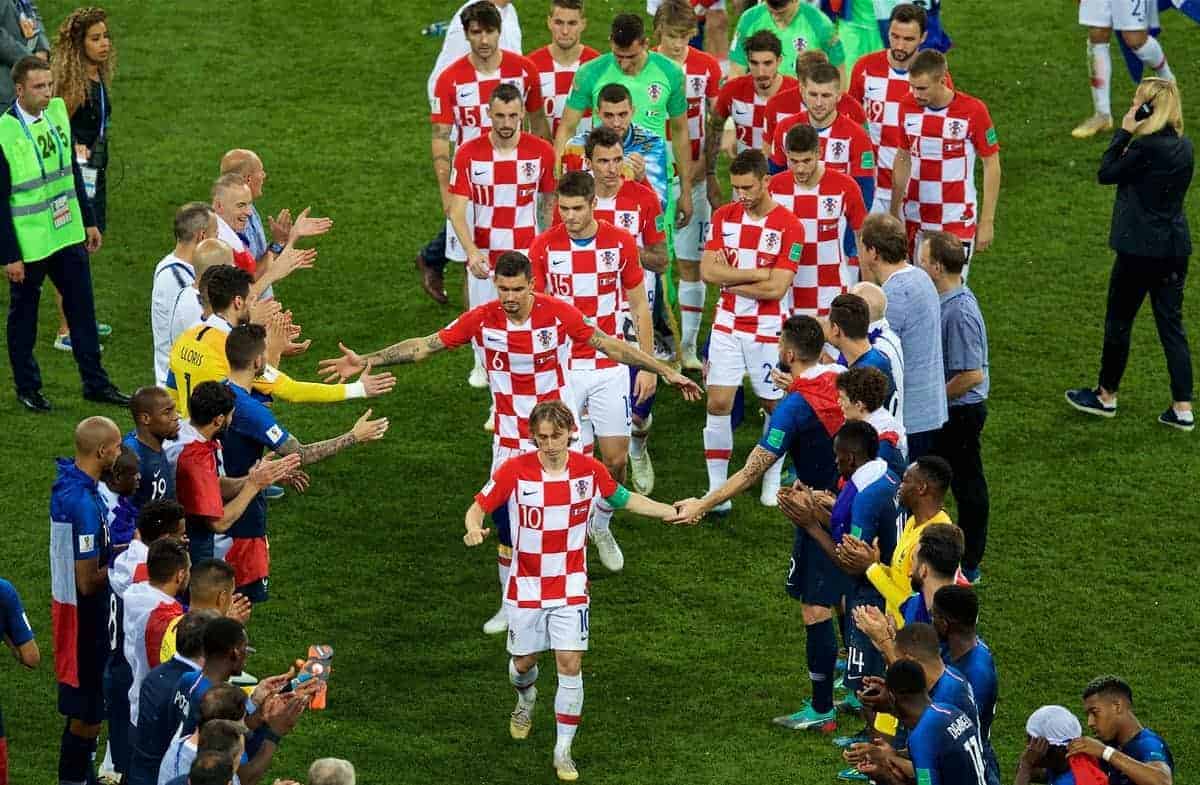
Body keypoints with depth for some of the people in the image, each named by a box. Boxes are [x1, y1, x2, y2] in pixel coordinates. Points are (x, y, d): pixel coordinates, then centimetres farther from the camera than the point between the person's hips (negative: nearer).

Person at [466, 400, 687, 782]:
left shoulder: (589, 470, -7)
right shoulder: (514, 470, -14)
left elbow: (626, 500, 10)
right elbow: (478, 507, -7)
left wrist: (673, 512, 2)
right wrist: (474, 529, -30)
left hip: (570, 588, 0)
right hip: (526, 588, 0)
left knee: (570, 664, -8)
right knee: (523, 661, 12)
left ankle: (563, 750, 2)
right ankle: (526, 700, 50)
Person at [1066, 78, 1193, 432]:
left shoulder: (1146, 148, -21)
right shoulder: (1184, 147, 4)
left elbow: (1106, 173, -10)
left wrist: (1124, 132, -7)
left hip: (1141, 250, -7)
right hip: (1176, 248, 7)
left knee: (1118, 320, 10)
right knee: (1171, 323, 10)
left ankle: (1106, 396, 25)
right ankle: (1182, 408, 7)